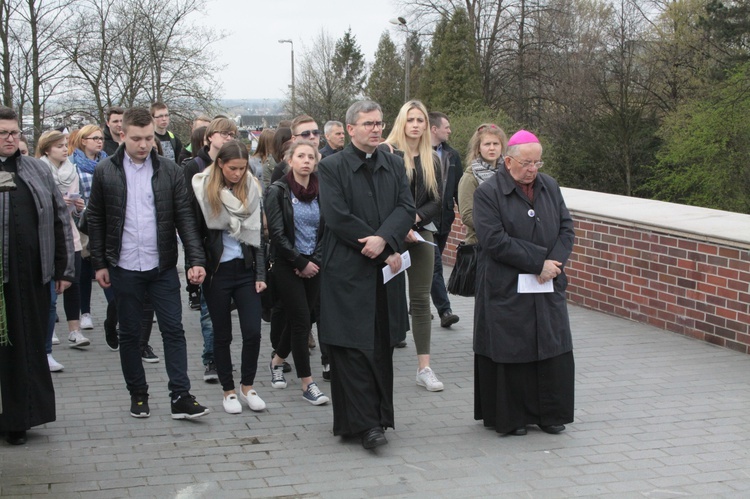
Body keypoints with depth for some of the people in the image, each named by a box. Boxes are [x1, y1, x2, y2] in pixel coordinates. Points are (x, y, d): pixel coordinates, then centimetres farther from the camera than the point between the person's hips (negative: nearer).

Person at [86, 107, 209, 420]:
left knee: (173, 330, -1)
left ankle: (181, 397, 3)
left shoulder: (169, 171, 0)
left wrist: (196, 259, -12)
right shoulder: (105, 172, 0)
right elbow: (96, 220, 4)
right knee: (130, 334, 10)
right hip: (124, 268, 0)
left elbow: (185, 217, -3)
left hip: (163, 267, 0)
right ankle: (138, 394, 23)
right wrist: (99, 263, 0)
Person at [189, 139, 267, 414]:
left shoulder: (252, 189, 4)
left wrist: (261, 273, 1)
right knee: (222, 334, 7)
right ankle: (228, 390, 21)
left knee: (253, 332, -3)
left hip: (246, 270, 2)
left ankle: (247, 386, 16)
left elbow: (259, 233, 5)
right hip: (217, 271, -2)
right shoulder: (201, 189, -5)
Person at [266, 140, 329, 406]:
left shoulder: (320, 191, 5)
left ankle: (277, 360, 37)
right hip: (288, 266, -4)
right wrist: (301, 263, -11)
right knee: (301, 319, -7)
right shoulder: (278, 191, -7)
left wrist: (315, 260, -6)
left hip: (313, 266, 5)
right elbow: (277, 233, -11)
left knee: (300, 319, 11)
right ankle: (307, 383, 0)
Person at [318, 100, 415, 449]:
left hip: (386, 274, 5)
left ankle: (377, 417, 17)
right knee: (353, 348, -6)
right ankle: (365, 423, -3)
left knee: (381, 347, 8)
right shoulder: (332, 167, -2)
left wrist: (383, 238, -18)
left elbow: (407, 208, 2)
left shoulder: (394, 165, 13)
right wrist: (386, 252, -11)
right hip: (348, 273, -5)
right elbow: (337, 217, -12)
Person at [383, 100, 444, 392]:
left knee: (420, 300, 4)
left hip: (421, 234, 4)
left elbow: (437, 202, 6)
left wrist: (415, 219, -11)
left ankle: (424, 368, 6)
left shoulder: (432, 160, 11)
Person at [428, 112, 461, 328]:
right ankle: (444, 310, -9)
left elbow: (459, 188, 13)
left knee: (433, 264, 14)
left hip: (444, 219, 6)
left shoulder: (452, 155, 12)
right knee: (434, 264, -9)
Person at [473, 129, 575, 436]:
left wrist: (555, 262, -10)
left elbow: (567, 228, 9)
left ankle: (550, 413, 21)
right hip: (506, 290, -5)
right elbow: (495, 240, -16)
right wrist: (539, 261, -17)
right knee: (510, 352, 1)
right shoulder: (488, 192, -7)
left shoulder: (549, 187, 10)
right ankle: (510, 417, 15)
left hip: (548, 286, 5)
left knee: (553, 350, 7)